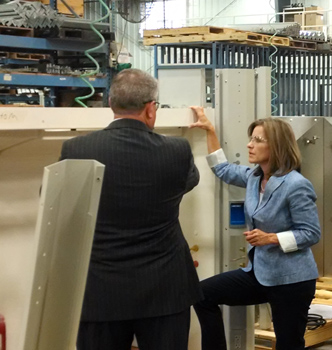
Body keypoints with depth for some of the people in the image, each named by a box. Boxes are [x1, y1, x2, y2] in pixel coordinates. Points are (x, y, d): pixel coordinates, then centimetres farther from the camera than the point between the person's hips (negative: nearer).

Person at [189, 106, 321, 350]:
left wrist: (270, 238, -25)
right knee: (204, 294, 0)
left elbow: (312, 233, -17)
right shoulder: (254, 177, 4)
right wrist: (210, 130, 14)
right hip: (259, 272, 8)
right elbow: (223, 170, 20)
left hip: (290, 280, -8)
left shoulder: (296, 185, -20)